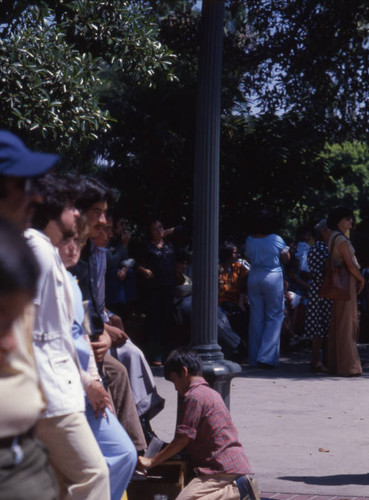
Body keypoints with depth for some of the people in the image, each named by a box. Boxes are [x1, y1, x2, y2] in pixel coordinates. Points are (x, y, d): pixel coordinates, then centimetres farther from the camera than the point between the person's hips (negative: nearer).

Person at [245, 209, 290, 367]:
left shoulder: (249, 240, 2)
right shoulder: (276, 240, -9)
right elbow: (285, 259, 2)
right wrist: (287, 249, 20)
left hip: (254, 277, 4)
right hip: (273, 277, -4)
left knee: (256, 317, 9)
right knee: (274, 316, 3)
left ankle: (254, 357, 13)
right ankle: (266, 357, -7)